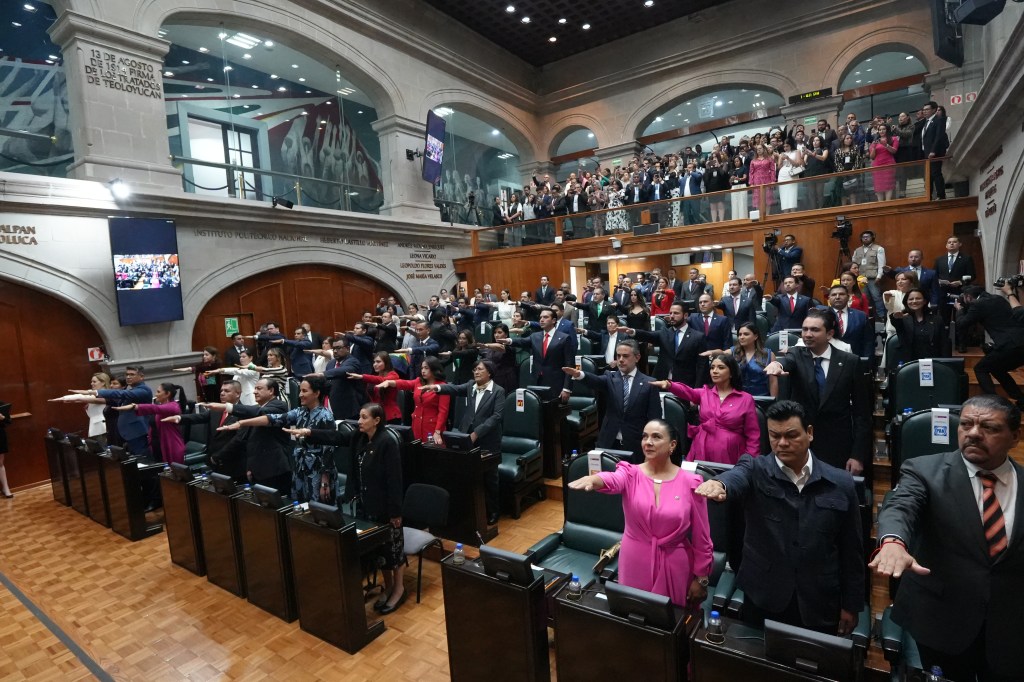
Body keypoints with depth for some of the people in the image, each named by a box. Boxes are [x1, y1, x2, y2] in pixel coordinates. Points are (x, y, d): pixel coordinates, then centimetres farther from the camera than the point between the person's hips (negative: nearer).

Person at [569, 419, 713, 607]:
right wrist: (593, 479, -55)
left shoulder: (690, 482, -8)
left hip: (674, 565, -1)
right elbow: (612, 480, -33)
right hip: (635, 563, 1)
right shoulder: (631, 473, -8)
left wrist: (701, 578, 1)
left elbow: (701, 536, -2)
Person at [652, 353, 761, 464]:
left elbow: (753, 435, 2)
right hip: (701, 454, 2)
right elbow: (687, 392, -14)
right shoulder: (704, 393, 7)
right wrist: (668, 385, -34)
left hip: (729, 459, -2)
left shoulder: (746, 399, 1)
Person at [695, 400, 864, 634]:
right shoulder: (754, 470, -8)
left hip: (820, 607, 1)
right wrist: (719, 483, -56)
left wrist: (851, 604, 8)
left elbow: (852, 549, 4)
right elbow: (736, 476, -33)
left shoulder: (840, 484, -2)